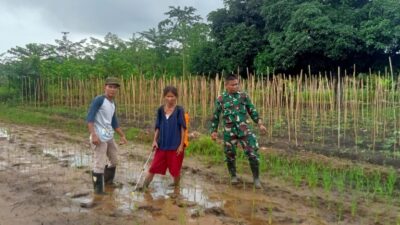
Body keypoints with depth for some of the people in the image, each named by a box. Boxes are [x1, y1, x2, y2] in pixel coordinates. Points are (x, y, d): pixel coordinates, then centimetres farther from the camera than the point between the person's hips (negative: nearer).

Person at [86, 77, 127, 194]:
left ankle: (109, 182, 41)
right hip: (100, 137, -9)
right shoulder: (99, 100, -11)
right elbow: (89, 118, -18)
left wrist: (122, 135, 22)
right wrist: (94, 135, -28)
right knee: (99, 165, -8)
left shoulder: (113, 104, 13)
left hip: (110, 137, 9)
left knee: (114, 161, 21)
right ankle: (99, 191, 2)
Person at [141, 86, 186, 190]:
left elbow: (183, 128, -7)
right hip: (162, 145, 3)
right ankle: (143, 187, 20)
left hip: (175, 146, -3)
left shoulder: (179, 110, -8)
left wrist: (181, 145, -9)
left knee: (175, 170, 7)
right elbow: (158, 127, 8)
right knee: (153, 167, 7)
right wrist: (155, 141, -1)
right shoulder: (160, 110, 3)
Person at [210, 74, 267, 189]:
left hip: (244, 129, 0)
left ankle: (256, 178, 10)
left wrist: (260, 124, 4)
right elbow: (215, 116, 9)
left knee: (252, 153, -6)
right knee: (230, 155, 10)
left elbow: (252, 111, 10)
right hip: (229, 131, 0)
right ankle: (233, 176, 32)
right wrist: (214, 131, 7)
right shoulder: (221, 99, 1)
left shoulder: (243, 96, 4)